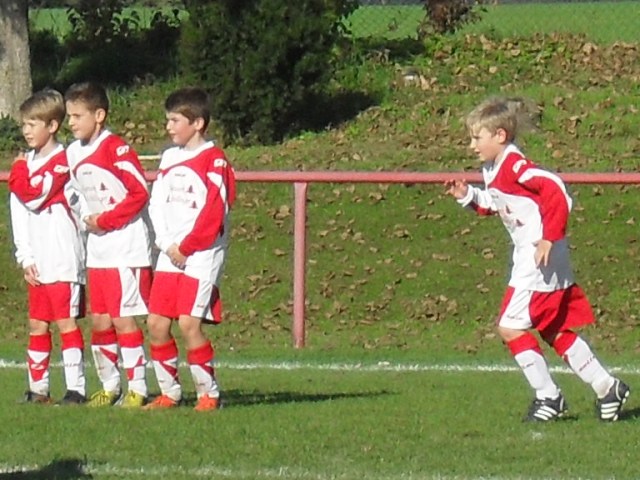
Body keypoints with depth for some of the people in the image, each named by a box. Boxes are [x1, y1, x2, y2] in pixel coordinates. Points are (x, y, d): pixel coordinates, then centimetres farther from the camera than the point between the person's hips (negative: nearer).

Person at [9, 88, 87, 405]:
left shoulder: (61, 161, -9)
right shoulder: (28, 161, 14)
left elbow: (33, 198, -19)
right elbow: (18, 212, 12)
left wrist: (18, 173, -2)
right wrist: (25, 258, 4)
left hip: (63, 258, -8)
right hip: (37, 260, 8)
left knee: (66, 321, -7)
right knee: (37, 324, 10)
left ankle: (75, 388, -6)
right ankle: (38, 388, 15)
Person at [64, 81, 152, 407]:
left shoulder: (115, 149, -14)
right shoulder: (73, 154, 10)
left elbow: (139, 193, -17)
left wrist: (105, 220, -14)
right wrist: (87, 219, 3)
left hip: (126, 248, -8)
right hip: (97, 249, 8)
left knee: (123, 319, -7)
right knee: (99, 320, 9)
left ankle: (137, 389, -1)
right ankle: (109, 387, 19)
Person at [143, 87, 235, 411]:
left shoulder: (213, 160, -8)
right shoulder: (170, 158, 13)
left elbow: (213, 214, -14)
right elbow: (157, 204, 10)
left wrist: (185, 248, -12)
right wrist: (168, 245, -4)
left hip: (202, 254, -7)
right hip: (171, 253, 7)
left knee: (188, 323, -14)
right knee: (156, 323, 2)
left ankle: (209, 393, -2)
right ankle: (169, 393, 13)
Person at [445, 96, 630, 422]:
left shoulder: (515, 166, -19)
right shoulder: (492, 171, 11)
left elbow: (555, 191, -28)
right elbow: (494, 206, 26)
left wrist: (549, 238, -29)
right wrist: (468, 196, 10)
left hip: (541, 262, -10)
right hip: (528, 260, 10)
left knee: (511, 327, -8)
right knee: (555, 331, 13)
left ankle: (548, 396, -1)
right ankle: (606, 387, 19)